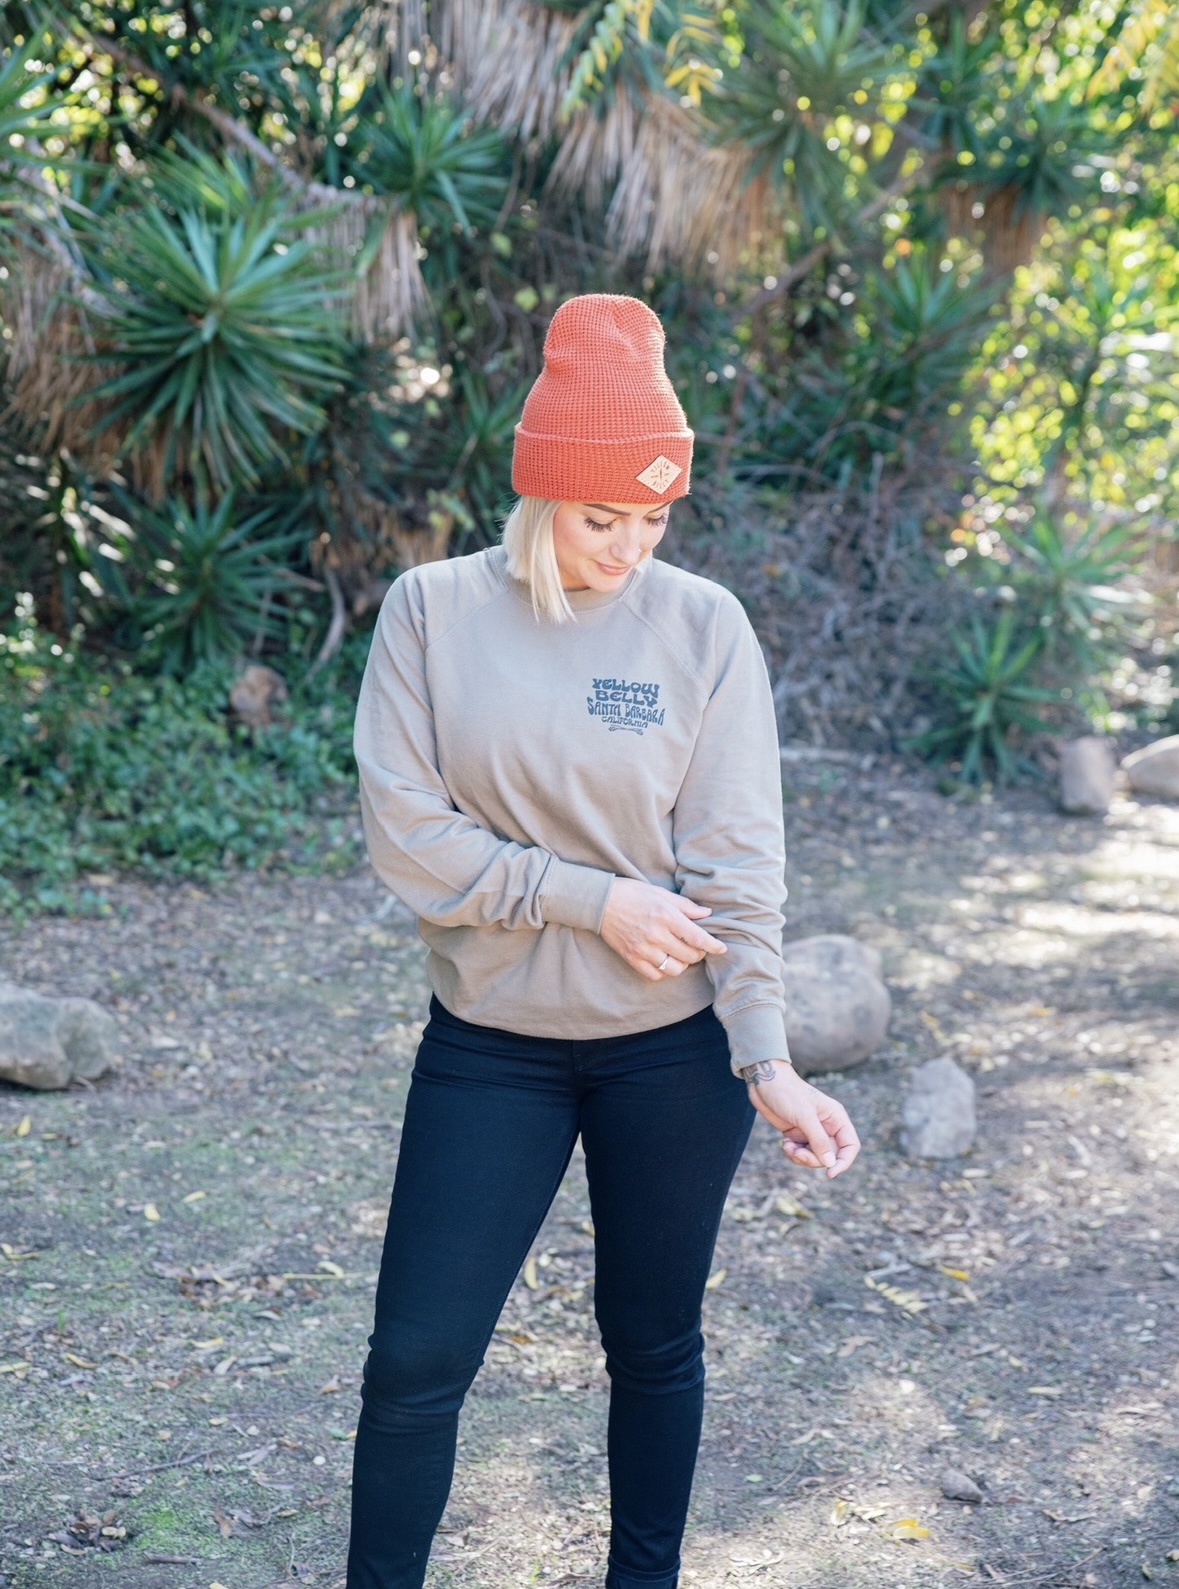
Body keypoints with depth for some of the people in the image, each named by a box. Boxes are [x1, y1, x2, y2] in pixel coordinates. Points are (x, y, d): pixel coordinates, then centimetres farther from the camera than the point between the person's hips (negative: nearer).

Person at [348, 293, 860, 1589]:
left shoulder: (702, 627, -6)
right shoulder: (433, 609, -6)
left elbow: (739, 861, -9)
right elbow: (404, 831, -10)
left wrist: (768, 1062, -17)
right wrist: (596, 901, -15)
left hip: (673, 1049, 0)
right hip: (488, 1046, 0)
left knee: (654, 1345, 14)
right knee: (416, 1359, 2)